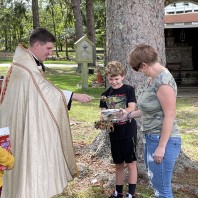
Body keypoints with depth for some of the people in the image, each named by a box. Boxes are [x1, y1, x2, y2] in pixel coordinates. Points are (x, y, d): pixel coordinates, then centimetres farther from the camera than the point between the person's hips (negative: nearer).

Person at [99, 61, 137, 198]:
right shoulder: (106, 94, 7)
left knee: (131, 163, 2)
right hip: (114, 133, 5)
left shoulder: (129, 90, -6)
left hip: (128, 131, -5)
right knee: (118, 164, 15)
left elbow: (131, 108, -15)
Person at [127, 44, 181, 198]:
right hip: (152, 138, 10)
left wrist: (161, 147, -21)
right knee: (155, 184, 21)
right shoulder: (152, 78, 8)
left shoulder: (163, 81, -21)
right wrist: (129, 115, 19)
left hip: (163, 141, -10)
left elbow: (169, 116, -22)